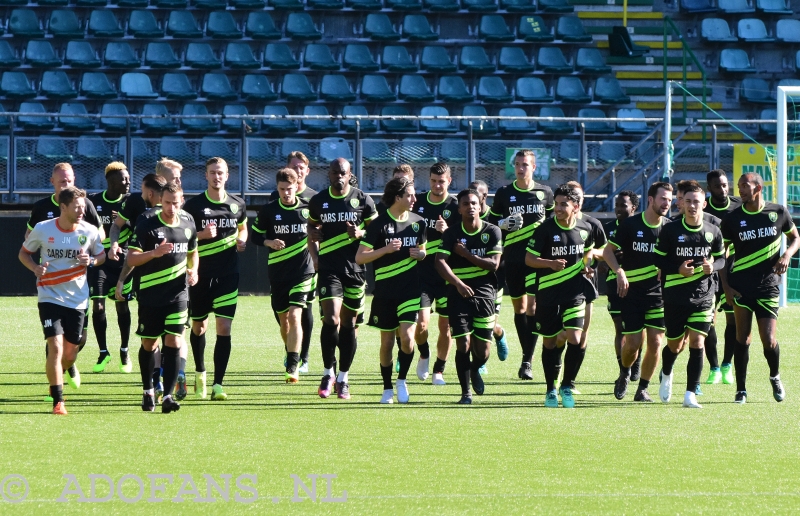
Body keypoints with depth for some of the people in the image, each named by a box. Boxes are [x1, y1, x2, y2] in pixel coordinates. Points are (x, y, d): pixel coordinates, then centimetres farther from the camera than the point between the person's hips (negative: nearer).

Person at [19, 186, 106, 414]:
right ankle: (58, 401, -7)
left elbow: (101, 255, 10)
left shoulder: (90, 231, -6)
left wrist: (91, 261, -13)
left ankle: (55, 379, 44)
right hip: (50, 297, -3)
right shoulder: (42, 229, -10)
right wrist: (35, 268, -16)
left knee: (70, 353, 11)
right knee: (56, 346, -16)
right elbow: (24, 253, 5)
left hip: (77, 299, 3)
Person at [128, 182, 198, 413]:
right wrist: (154, 253, -27)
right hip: (150, 293, -2)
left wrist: (193, 271, 4)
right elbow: (131, 259, -12)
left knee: (174, 342, -9)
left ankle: (168, 396, -11)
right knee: (148, 344, 9)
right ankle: (148, 391, 29)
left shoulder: (187, 223, 7)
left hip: (178, 293, 2)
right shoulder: (147, 226, -7)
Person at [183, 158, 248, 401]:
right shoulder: (193, 205, -3)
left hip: (228, 274, 0)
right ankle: (200, 372, 38)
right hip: (201, 273, 0)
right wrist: (202, 234, -18)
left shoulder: (237, 205, 5)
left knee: (224, 328, -10)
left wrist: (242, 240, 2)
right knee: (198, 326, 13)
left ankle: (218, 385, -9)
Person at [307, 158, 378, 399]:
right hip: (329, 269, 0)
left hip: (355, 269, 0)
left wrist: (361, 233, -12)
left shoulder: (362, 200, 1)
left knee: (348, 324, 6)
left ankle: (343, 378, 17)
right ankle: (328, 373, 3)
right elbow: (312, 226, 24)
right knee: (331, 320, -15)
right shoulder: (318, 201, 6)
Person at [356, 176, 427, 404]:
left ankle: (402, 380, 7)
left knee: (407, 337, -13)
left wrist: (420, 254, -3)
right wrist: (386, 249, -21)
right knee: (387, 341, 6)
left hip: (410, 290, 2)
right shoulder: (379, 224, -7)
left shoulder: (418, 222, 6)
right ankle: (388, 389, 20)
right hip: (385, 290, -2)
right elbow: (360, 257, -9)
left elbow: (424, 250, 21)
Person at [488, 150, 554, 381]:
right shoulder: (504, 193, 3)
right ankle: (526, 355, 22)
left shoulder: (545, 193, 4)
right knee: (519, 308, 8)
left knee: (533, 306, -11)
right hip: (513, 258, 1)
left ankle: (527, 361, -11)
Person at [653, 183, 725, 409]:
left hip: (703, 297, 1)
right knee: (675, 345, 11)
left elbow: (721, 258, 13)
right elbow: (658, 259, 0)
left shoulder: (713, 232, 2)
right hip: (675, 296, -1)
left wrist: (713, 266, -11)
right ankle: (666, 375, 45)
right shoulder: (670, 231, -4)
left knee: (696, 343, -10)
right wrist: (678, 269, -16)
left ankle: (690, 395, -7)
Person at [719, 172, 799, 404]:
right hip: (741, 284, 1)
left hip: (768, 285, -1)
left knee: (769, 340, -5)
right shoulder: (732, 219, 0)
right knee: (742, 337, -1)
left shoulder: (778, 212, 1)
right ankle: (741, 389, 8)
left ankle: (775, 376, 25)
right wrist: (725, 286, -3)